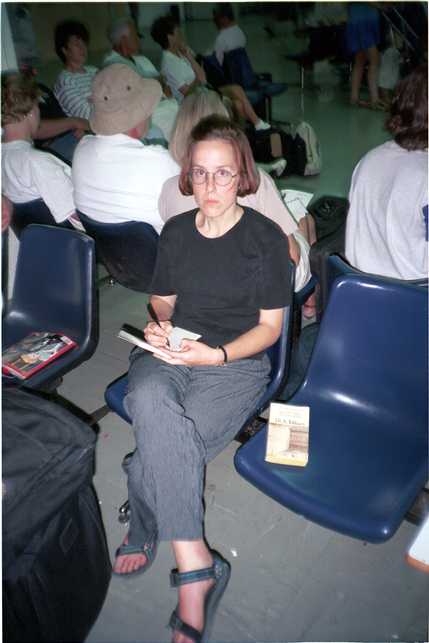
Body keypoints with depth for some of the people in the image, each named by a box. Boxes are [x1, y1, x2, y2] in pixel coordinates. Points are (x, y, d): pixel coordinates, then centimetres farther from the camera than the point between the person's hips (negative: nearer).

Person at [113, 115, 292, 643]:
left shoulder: (266, 237, -2)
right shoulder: (176, 231, 11)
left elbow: (269, 326, -1)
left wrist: (216, 354, -17)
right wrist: (159, 325, -2)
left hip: (236, 362, -3)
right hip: (170, 352, 4)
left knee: (157, 449, -28)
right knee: (148, 400, -34)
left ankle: (144, 530, 4)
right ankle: (195, 567, -24)